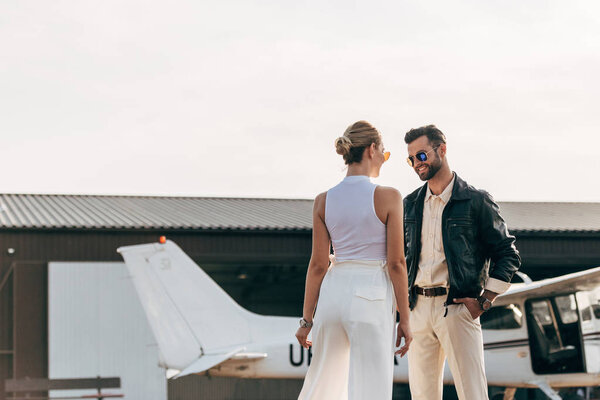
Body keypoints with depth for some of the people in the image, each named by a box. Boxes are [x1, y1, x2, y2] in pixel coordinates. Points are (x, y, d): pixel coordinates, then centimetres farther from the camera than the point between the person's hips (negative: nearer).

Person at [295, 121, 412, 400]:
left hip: (333, 293, 5)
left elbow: (318, 265, 4)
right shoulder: (388, 197, -7)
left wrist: (307, 319, 10)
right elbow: (396, 264, -8)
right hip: (371, 295, -4)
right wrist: (404, 319, -3)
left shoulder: (323, 201, 4)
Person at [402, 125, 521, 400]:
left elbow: (507, 255, 2)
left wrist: (485, 301, -6)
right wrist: (405, 298, 14)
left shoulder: (476, 201, -1)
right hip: (418, 309, 5)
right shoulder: (411, 204, 14)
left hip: (457, 307, -5)